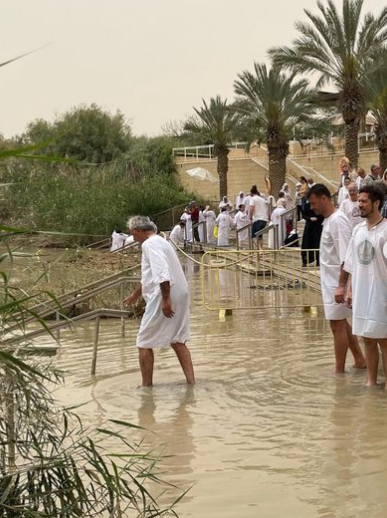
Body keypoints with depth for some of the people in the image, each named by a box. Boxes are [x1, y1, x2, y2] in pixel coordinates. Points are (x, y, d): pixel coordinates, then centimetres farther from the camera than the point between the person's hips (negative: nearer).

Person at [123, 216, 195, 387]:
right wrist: (136, 294, 43)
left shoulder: (149, 244, -11)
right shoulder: (161, 242, 21)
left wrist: (165, 300, -27)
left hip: (163, 298, -9)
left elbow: (162, 273, -25)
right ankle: (191, 380, 6)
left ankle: (146, 385, 8)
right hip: (180, 297, 9)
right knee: (177, 341, 12)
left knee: (144, 343, 3)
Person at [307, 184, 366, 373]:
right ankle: (359, 360, 27)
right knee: (341, 323, 17)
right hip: (330, 282, 10)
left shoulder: (337, 220, -19)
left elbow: (345, 258, -23)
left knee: (337, 325, -1)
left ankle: (339, 370, 9)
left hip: (336, 283, -10)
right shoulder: (329, 219, 11)